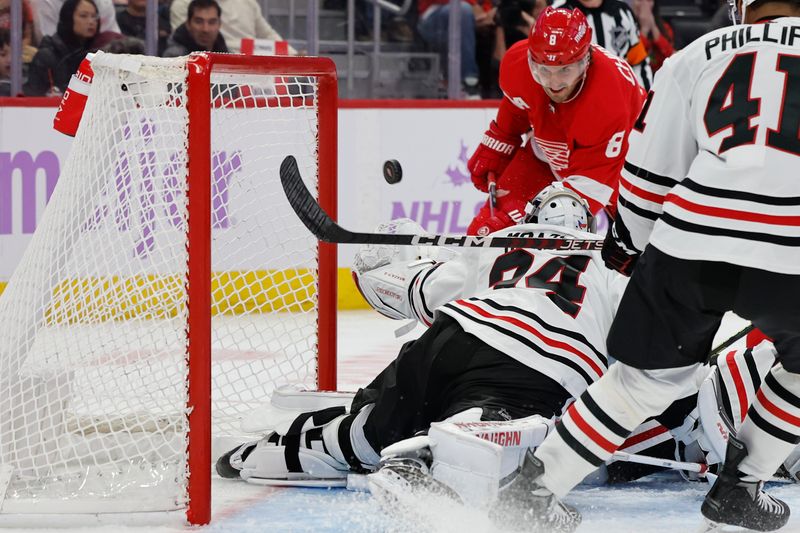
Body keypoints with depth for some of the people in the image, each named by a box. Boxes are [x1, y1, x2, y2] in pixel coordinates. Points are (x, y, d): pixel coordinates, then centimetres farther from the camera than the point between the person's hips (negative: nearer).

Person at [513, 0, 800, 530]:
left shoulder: (695, 57, 19)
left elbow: (651, 168, 20)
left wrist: (626, 241, 36)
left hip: (690, 242, 2)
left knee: (644, 378, 17)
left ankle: (535, 489, 12)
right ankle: (739, 487, 25)